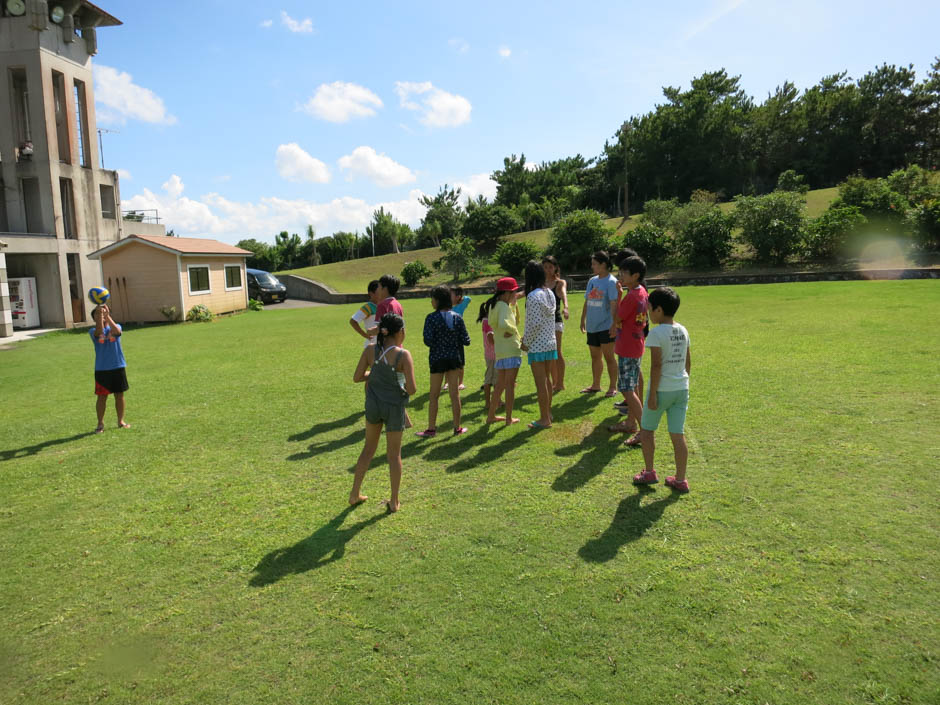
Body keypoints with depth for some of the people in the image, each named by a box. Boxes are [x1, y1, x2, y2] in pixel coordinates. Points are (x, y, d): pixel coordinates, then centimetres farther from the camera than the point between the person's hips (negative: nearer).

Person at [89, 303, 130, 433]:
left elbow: (116, 331, -23)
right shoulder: (93, 331, 0)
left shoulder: (116, 327, 2)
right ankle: (100, 423, 14)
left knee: (119, 395, 9)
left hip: (118, 367, 1)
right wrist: (99, 315, -32)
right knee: (102, 396, 2)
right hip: (102, 369, -1)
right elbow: (99, 331, -24)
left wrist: (107, 315, -30)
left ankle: (121, 421, 21)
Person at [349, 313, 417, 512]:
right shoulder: (403, 355, -18)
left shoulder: (370, 350, -6)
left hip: (373, 404, 4)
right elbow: (411, 389, -20)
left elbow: (357, 377, 0)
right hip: (394, 407, -4)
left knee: (369, 448, 22)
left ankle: (355, 494, 28)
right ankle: (394, 501, 21)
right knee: (394, 454, 11)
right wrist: (409, 385, 3)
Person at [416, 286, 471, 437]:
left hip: (437, 358, -3)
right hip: (454, 357, 4)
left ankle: (431, 429, 12)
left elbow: (428, 341, -17)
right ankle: (457, 427, 16)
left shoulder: (432, 318, -14)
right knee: (454, 393, 11)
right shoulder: (457, 317, -2)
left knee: (433, 395, 7)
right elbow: (466, 340, -2)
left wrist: (436, 342, 4)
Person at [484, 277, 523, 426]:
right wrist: (514, 330, -15)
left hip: (500, 351, 9)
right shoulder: (503, 306, -15)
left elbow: (515, 318, 24)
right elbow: (504, 324, -34)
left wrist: (513, 303, 13)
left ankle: (491, 415, 22)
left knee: (500, 385, 16)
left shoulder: (494, 305, 14)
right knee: (510, 385, 0)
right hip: (511, 350, -9)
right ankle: (509, 418, 6)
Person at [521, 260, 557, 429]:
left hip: (537, 345, -8)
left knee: (540, 382, -1)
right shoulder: (549, 293, 7)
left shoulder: (533, 296, -18)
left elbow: (535, 323, -20)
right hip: (550, 342, 8)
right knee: (547, 379, 18)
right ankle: (548, 412, 29)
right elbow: (549, 318, 11)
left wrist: (525, 342, -8)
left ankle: (544, 419, 6)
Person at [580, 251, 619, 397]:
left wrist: (614, 324, -22)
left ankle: (613, 387, 9)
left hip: (606, 326, -7)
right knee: (595, 357, 14)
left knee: (608, 356, -1)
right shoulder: (592, 280, 11)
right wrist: (583, 320, 17)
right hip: (592, 326, 7)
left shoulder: (611, 282, -11)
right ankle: (596, 385, 26)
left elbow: (614, 304, -17)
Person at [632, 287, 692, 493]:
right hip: (681, 388, 6)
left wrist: (652, 393, -14)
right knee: (678, 435, 9)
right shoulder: (683, 331, 7)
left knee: (646, 429, 13)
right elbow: (688, 362, 12)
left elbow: (656, 366, -18)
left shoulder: (656, 333, -15)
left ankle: (649, 472, 20)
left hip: (662, 389, -6)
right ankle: (680, 480, 14)